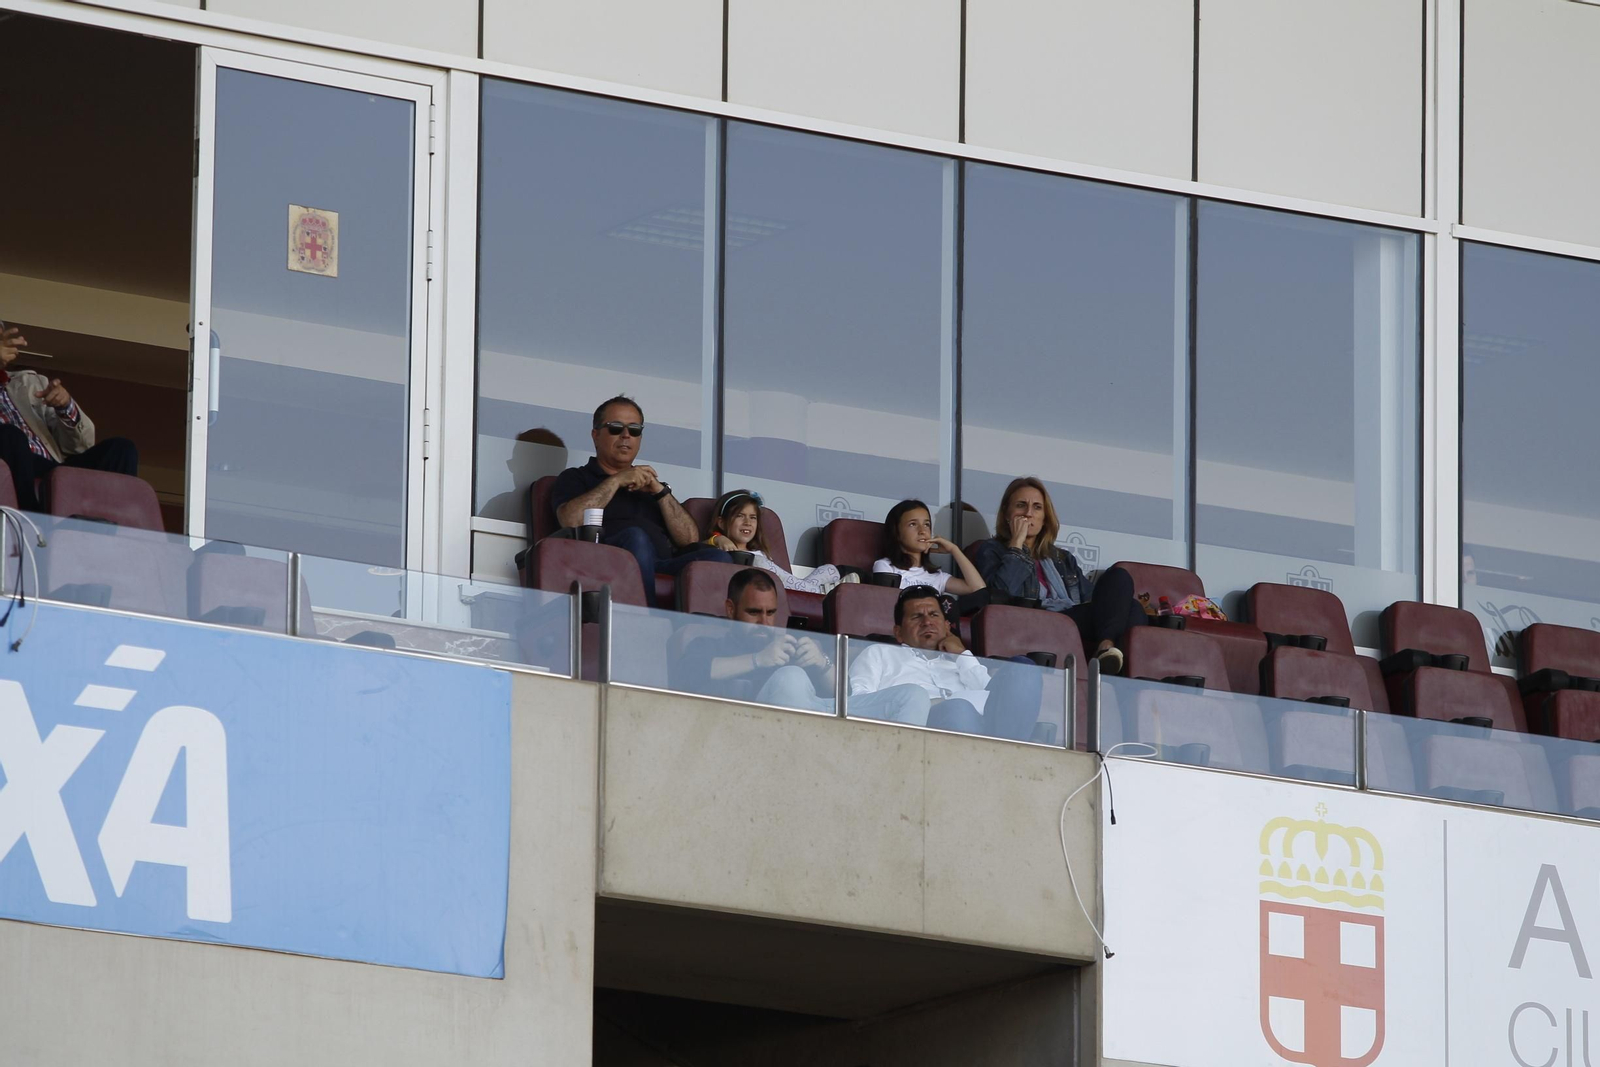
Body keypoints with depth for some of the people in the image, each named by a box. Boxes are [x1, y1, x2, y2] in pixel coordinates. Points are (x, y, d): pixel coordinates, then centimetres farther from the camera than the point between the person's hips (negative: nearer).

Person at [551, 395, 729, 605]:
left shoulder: (649, 484, 35)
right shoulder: (575, 478, 23)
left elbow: (689, 539, 20)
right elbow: (570, 521, -3)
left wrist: (660, 492, 9)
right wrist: (616, 481, 2)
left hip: (664, 564, 4)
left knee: (718, 558, -26)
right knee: (635, 537, -38)